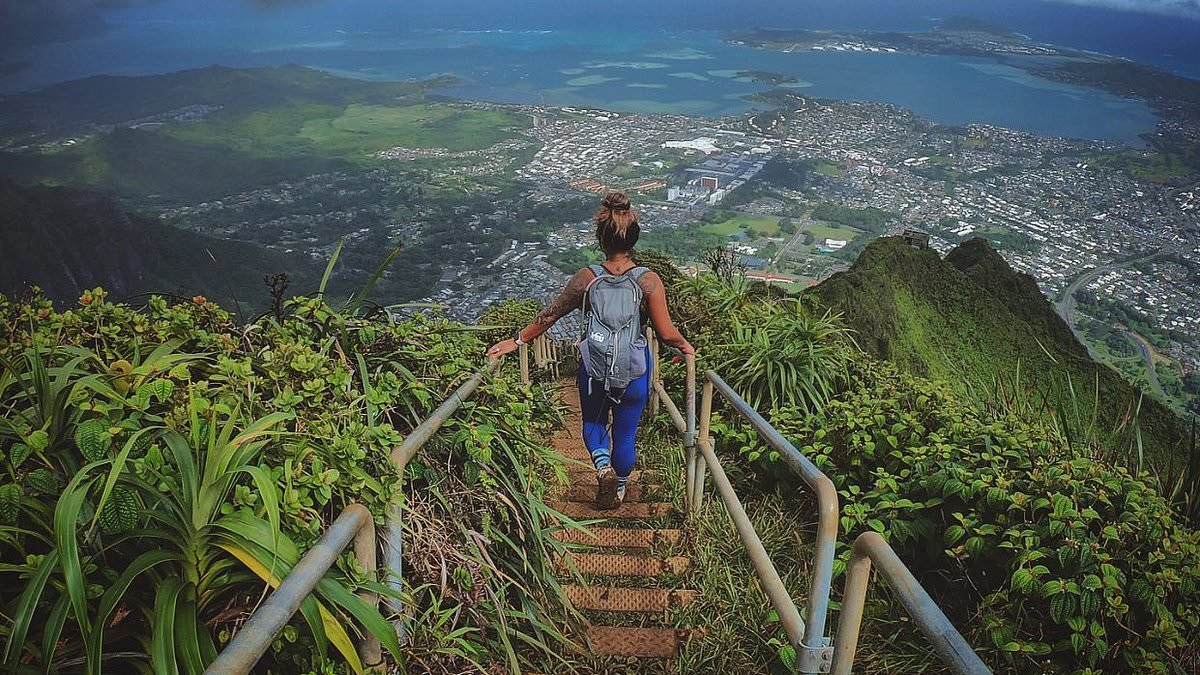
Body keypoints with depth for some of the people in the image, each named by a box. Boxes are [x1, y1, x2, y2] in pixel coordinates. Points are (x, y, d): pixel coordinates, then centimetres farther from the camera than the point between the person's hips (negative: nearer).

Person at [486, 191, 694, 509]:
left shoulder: (586, 278, -15)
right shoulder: (649, 282, -17)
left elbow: (549, 315, -5)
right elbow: (666, 333, -15)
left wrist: (516, 341, 8)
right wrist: (685, 346, 7)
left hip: (593, 370, 0)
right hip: (634, 372, 0)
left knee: (593, 422, 27)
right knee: (625, 432, 22)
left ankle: (603, 466, 1)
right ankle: (619, 489, 41)